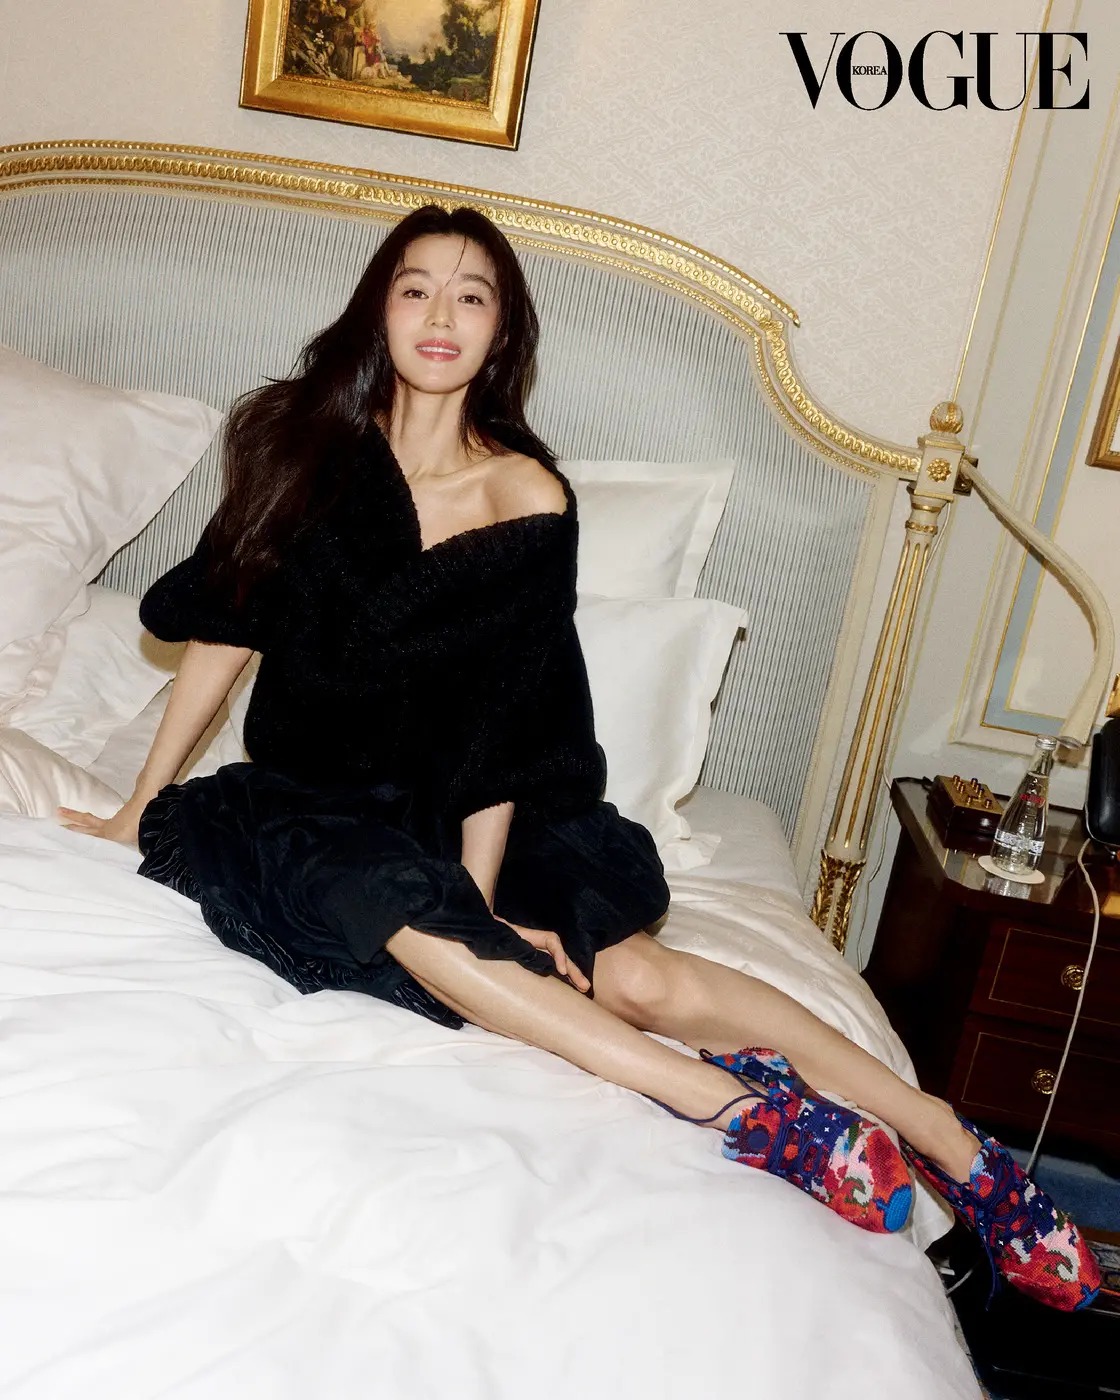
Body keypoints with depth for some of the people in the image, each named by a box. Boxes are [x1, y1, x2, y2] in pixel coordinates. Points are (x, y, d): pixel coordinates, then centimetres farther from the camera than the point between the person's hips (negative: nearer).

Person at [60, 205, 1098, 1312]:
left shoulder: (528, 501, -8)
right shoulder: (299, 439, -2)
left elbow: (508, 721, -10)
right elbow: (222, 627, 1)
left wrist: (479, 890, -17)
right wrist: (142, 806, 2)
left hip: (461, 804, -1)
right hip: (312, 797, 2)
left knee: (634, 972, -21)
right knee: (406, 919, -33)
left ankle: (958, 1151, -14)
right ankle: (738, 1105, -29)